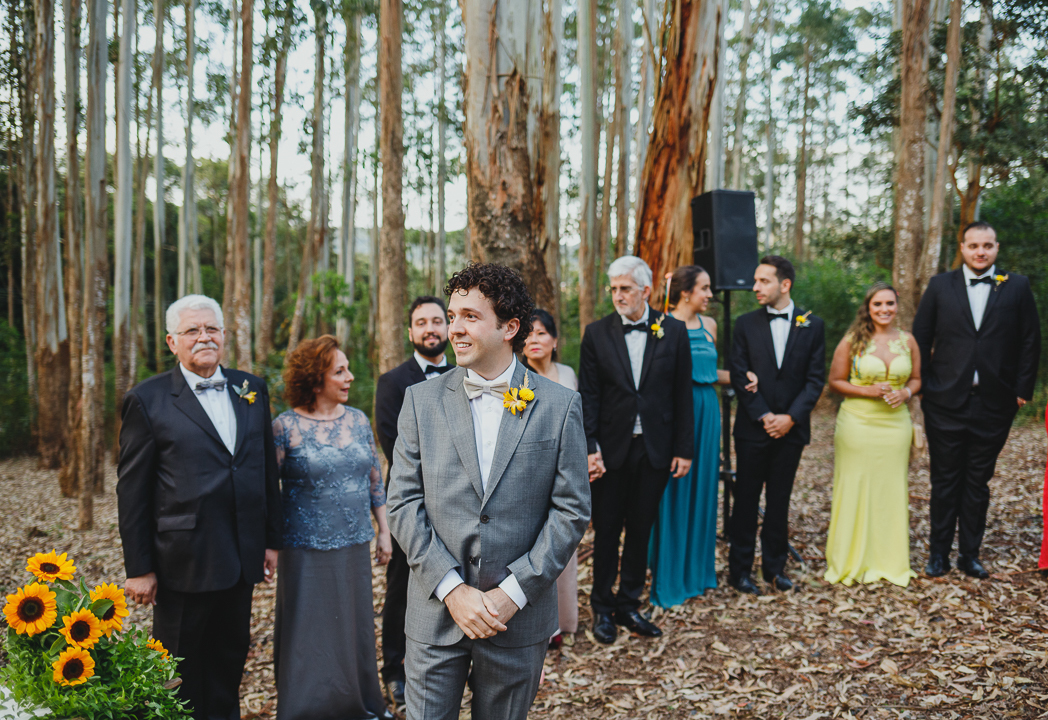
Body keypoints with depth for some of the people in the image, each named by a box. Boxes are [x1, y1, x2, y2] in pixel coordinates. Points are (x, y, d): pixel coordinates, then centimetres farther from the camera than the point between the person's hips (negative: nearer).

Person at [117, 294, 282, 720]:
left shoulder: (252, 390, 7)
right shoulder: (147, 400, -6)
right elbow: (131, 490, -6)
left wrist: (271, 539, 10)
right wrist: (139, 569, -7)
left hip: (241, 559, 4)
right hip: (182, 564, -4)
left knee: (230, 657, 17)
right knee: (181, 672, 11)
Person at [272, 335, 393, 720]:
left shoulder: (358, 420, 4)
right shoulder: (286, 427, -10)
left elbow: (375, 480, 10)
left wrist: (384, 530, 10)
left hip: (355, 545, 4)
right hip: (307, 551, -4)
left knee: (355, 627, 16)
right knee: (309, 634, 7)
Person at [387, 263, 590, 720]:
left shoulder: (560, 406, -2)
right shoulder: (422, 400, 1)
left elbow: (572, 510, -4)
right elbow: (404, 503, -2)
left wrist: (514, 592, -11)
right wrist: (452, 589, -11)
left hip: (520, 616, 0)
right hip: (436, 613, 1)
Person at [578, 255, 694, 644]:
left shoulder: (674, 331, 1)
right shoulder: (597, 333, -1)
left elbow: (683, 394, 3)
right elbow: (588, 395, -2)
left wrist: (684, 448, 1)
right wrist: (590, 448, -10)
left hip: (655, 449, 1)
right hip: (611, 449, -1)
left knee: (641, 531, 11)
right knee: (606, 532, 8)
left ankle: (629, 605, 26)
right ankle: (602, 608, 23)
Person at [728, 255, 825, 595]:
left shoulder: (812, 325, 2)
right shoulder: (746, 324, 1)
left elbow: (816, 379, 0)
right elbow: (739, 377, -2)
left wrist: (791, 417, -11)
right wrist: (763, 416, -11)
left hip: (791, 428, 1)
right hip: (752, 428, -1)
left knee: (779, 500, 10)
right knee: (746, 500, 4)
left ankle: (775, 566, 22)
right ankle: (739, 569, 13)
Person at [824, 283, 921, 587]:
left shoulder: (908, 341, 5)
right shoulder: (852, 340, -4)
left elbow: (916, 379, 14)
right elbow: (835, 381, -1)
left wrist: (906, 393, -7)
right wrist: (867, 391, -15)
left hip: (895, 423, 3)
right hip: (857, 423, -3)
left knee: (891, 490, 7)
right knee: (854, 490, 1)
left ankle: (889, 561, 20)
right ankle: (852, 562, 13)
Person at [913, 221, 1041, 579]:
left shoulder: (1017, 287, 4)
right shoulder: (940, 286, 4)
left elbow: (1030, 342, 5)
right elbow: (921, 338, 5)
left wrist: (1023, 389, 0)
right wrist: (921, 386, 0)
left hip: (993, 402, 0)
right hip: (946, 401, 0)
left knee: (978, 483, 9)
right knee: (944, 481, 7)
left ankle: (969, 554, 21)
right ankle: (939, 553, 17)